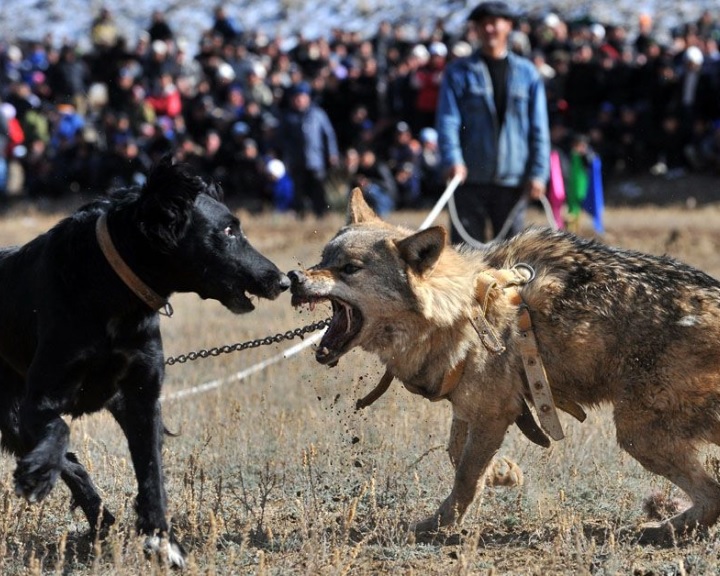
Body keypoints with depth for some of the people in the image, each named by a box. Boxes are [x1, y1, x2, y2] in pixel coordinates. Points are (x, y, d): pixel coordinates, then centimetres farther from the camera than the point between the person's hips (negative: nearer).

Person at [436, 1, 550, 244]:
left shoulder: (527, 73, 9)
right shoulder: (458, 72, 5)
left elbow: (539, 128, 7)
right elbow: (447, 121, -4)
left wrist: (538, 173, -2)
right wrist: (452, 160, -20)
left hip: (512, 181, 1)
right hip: (469, 179, -1)